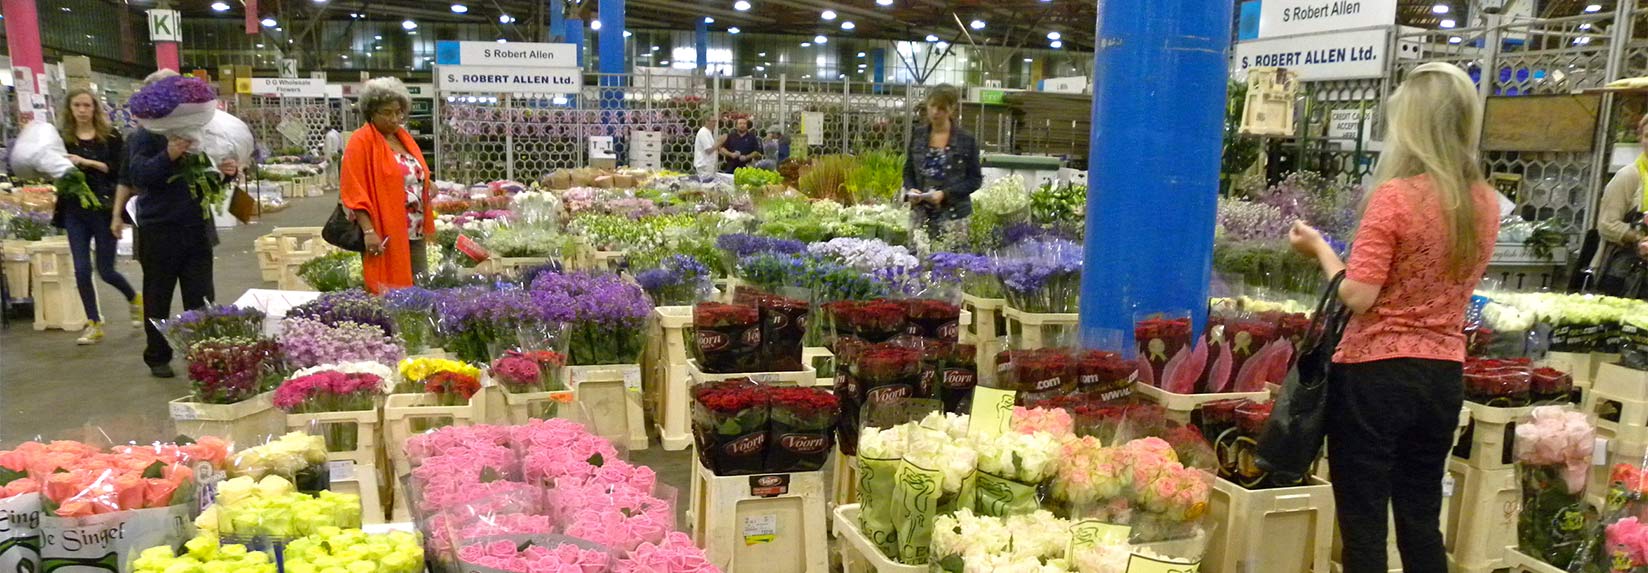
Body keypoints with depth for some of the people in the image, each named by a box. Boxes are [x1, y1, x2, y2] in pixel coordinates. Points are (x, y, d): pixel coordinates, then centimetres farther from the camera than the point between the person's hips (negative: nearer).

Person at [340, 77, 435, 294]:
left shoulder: (404, 137, 14)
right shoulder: (361, 141, -8)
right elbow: (354, 190, -14)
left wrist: (427, 185, 9)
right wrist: (368, 231, -21)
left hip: (415, 233, 8)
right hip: (385, 234, -8)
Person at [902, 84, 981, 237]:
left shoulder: (966, 140, -4)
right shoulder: (918, 135, 8)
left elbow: (975, 179, -2)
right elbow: (908, 170, 15)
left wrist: (945, 194, -15)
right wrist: (910, 190, -6)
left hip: (955, 217, -3)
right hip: (922, 216, 3)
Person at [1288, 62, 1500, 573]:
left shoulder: (1396, 196, -16)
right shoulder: (1485, 203, 5)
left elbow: (1357, 298, -18)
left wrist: (1320, 248, -3)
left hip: (1375, 373, -6)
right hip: (1444, 375, 6)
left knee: (1363, 522, 5)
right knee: (1421, 520, 19)